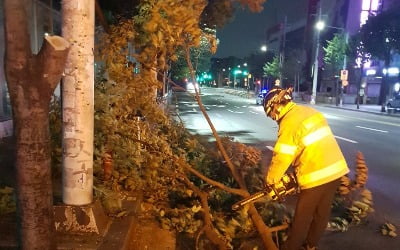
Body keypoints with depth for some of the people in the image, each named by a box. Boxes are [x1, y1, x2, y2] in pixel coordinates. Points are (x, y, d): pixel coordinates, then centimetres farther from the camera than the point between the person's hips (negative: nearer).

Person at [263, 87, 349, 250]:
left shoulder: (289, 122, -15)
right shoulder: (310, 111, 11)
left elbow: (281, 158, -15)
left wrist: (270, 181, 0)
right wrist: (298, 170, 22)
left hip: (317, 175, -8)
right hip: (336, 168, 8)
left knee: (302, 217, 9)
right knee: (322, 212, 20)